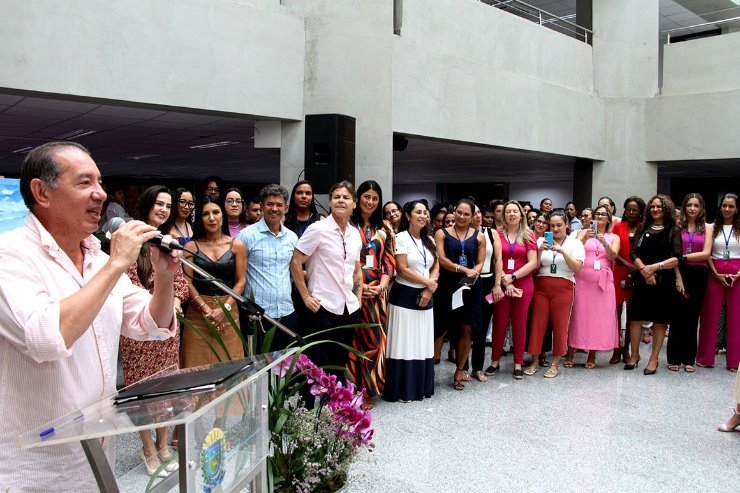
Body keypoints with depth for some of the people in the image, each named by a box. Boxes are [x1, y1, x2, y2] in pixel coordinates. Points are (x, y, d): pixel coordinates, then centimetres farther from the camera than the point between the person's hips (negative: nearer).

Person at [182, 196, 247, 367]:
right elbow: (187, 283, -2)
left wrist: (225, 308, -11)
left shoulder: (237, 245, 4)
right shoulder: (191, 246, 3)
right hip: (197, 312, 0)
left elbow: (240, 281, 0)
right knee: (198, 364, 1)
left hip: (228, 311, 0)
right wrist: (206, 309, -12)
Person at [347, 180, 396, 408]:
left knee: (374, 339, 4)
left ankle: (368, 390, 15)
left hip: (377, 291, 3)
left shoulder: (384, 228, 12)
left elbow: (390, 261, 8)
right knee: (352, 340, 1)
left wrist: (381, 286, -7)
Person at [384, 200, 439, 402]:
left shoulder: (429, 240, 12)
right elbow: (402, 270, -14)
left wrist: (429, 290, -4)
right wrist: (428, 283, -8)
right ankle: (401, 390, 6)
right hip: (405, 296, -6)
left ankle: (421, 387, 20)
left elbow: (436, 267, 12)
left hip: (425, 297, 6)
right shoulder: (401, 238, -8)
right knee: (404, 344, -3)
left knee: (423, 343, 9)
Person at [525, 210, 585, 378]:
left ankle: (555, 363, 14)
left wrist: (563, 252, -18)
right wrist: (539, 251, -11)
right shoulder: (542, 241, 8)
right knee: (537, 324, 1)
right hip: (541, 287, 2)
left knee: (560, 326, 1)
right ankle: (535, 362, 13)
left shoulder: (575, 243, 4)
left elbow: (577, 268, -7)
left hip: (563, 288, -1)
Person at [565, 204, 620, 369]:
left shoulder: (614, 237, 13)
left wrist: (604, 242, -21)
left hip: (603, 280, 1)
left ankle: (592, 355, 10)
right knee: (578, 314, -2)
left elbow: (612, 256, -4)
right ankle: (570, 354, 3)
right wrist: (585, 239, -21)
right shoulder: (583, 232, 11)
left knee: (599, 316, 1)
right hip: (582, 278, -1)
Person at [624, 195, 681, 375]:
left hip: (664, 280, -2)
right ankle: (634, 355, 17)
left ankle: (654, 359, 14)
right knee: (635, 317, 1)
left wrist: (655, 267, -15)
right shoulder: (643, 228, 10)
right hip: (642, 278, 2)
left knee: (660, 319, 3)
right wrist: (644, 269, -13)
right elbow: (634, 253, 2)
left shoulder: (673, 230, 3)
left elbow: (677, 258, -6)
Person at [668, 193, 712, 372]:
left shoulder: (706, 228, 8)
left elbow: (706, 253, -3)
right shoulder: (677, 225, 2)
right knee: (678, 315, 1)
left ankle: (689, 359, 15)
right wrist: (678, 278, -13)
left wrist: (683, 257, -13)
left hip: (698, 275, 2)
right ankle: (674, 358, 9)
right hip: (679, 273, -2)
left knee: (692, 316, 7)